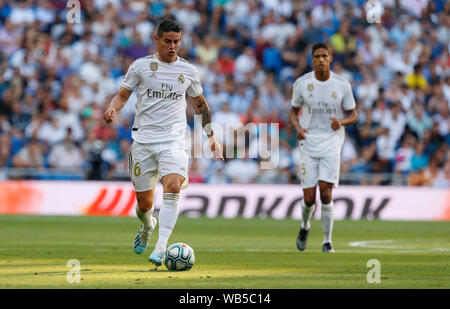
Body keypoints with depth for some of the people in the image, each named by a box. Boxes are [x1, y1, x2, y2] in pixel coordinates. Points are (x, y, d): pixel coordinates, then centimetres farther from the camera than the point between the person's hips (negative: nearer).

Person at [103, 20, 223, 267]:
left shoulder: (188, 71, 8)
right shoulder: (140, 66, 3)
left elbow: (200, 103, 21)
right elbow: (122, 95, 9)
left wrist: (211, 135, 17)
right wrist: (113, 108, -14)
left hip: (174, 140, 0)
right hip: (143, 139, 0)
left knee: (173, 187, -25)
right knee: (144, 202, 3)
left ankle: (160, 249, -27)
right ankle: (147, 227, 41)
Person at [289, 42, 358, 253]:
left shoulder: (342, 85, -1)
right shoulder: (301, 83, 0)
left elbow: (353, 115, 8)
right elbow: (294, 111, 11)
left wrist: (341, 121, -15)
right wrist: (298, 128, -10)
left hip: (331, 143, -1)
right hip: (308, 143, 1)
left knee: (326, 193, -13)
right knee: (309, 198, -3)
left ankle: (327, 241, 0)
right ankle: (305, 226, 31)